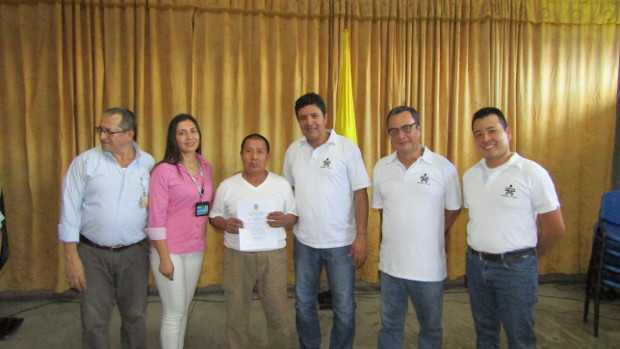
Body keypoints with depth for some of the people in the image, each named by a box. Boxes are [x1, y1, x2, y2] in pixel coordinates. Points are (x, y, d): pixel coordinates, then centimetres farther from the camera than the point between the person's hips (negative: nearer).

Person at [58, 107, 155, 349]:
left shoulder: (149, 164, -2)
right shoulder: (85, 162, -6)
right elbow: (70, 211, -6)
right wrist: (72, 258, -9)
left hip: (135, 253, 1)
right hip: (93, 253, -1)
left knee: (135, 316, 14)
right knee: (94, 322, 8)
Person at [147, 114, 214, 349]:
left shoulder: (206, 168, 6)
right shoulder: (163, 170, -13)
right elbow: (156, 218, -14)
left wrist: (202, 243, 9)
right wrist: (164, 258, -15)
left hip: (196, 250, 6)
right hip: (170, 250, -6)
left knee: (184, 310, 16)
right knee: (174, 312, 4)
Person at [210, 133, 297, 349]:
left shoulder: (282, 184, 2)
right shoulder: (227, 186, 1)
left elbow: (294, 216, 6)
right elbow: (214, 217, 6)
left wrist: (285, 220, -17)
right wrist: (225, 224, -16)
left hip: (273, 255, 0)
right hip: (237, 256, 0)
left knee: (278, 313, 9)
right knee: (236, 313, 11)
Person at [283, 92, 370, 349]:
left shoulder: (347, 148, -9)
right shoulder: (293, 151, 3)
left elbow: (360, 193, -8)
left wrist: (361, 236, -12)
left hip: (341, 242, -3)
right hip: (304, 241, 4)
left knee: (344, 307, 8)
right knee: (304, 303, 17)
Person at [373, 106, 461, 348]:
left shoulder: (444, 167, -9)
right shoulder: (381, 168, 0)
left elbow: (453, 209, 1)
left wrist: (431, 237, 4)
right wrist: (395, 235, 8)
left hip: (428, 266, -2)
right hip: (390, 264, 3)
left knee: (430, 328, 18)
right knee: (389, 327, 19)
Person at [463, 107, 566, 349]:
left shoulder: (532, 173, -13)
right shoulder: (469, 176, 4)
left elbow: (555, 228, -8)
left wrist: (527, 256, 4)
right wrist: (479, 255, 11)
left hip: (516, 267, -5)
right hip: (476, 264, 5)